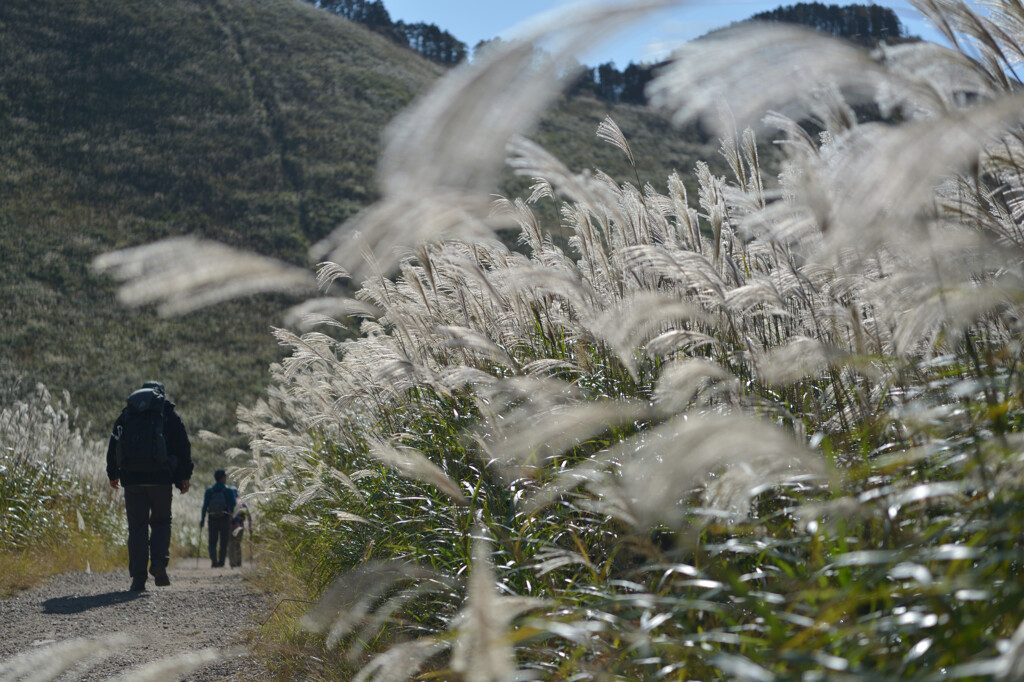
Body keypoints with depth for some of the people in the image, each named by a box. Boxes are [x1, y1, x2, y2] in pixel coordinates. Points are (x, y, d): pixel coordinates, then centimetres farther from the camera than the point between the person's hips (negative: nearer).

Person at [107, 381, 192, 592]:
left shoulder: (126, 416, 16)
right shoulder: (169, 415, 9)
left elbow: (113, 446, 15)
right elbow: (183, 446, 3)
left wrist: (112, 474, 23)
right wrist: (184, 476, 6)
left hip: (131, 478, 2)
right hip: (160, 479, -1)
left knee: (137, 527, 3)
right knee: (161, 522, 13)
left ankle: (138, 577, -2)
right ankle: (159, 562, -10)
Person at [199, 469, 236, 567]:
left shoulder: (209, 491, 1)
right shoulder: (229, 491, -3)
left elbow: (204, 506, -3)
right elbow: (233, 507, -4)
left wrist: (202, 520, 0)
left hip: (212, 520, 1)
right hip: (225, 519, -1)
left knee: (212, 542, 6)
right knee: (223, 543, 9)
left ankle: (213, 559, -18)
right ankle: (221, 562, 6)